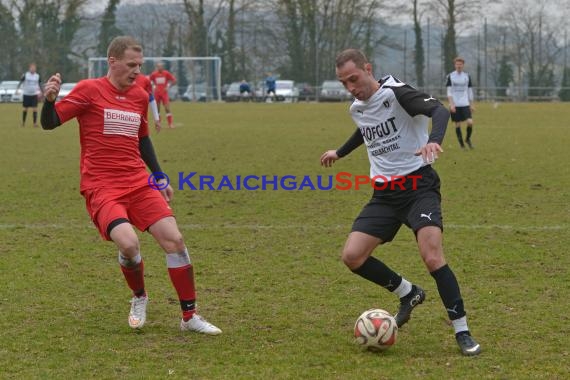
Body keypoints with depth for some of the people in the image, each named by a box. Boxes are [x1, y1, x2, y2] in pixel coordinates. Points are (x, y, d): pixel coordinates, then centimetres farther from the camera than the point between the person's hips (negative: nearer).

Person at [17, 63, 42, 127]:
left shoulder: (38, 76, 4)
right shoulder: (25, 75, -4)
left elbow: (39, 84, 15)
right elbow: (21, 82, -2)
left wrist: (40, 91, 8)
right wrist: (17, 89, -14)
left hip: (34, 95, 1)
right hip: (26, 94, -1)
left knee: (35, 109, -9)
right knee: (25, 109, 7)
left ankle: (35, 123, -10)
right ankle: (23, 122, 23)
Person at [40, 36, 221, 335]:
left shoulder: (140, 96, 12)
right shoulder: (89, 90, -5)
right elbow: (49, 123, -7)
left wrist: (159, 177, 23)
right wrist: (50, 99, -27)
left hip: (139, 184, 6)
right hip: (101, 187, -5)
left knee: (174, 239, -7)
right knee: (128, 243, -26)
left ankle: (189, 317, 6)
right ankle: (139, 299, 6)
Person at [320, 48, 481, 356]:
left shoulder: (395, 92, -14)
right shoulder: (357, 109, 9)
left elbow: (439, 110, -30)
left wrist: (434, 140, -50)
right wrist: (340, 152, 49)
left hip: (418, 185, -7)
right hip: (385, 193, 7)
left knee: (432, 256, -24)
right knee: (352, 256, -7)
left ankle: (462, 333, -12)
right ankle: (408, 293, 17)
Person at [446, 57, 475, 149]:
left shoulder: (467, 76, 8)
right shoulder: (450, 76, 1)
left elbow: (470, 91, 12)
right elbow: (449, 92, -1)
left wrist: (471, 105, 11)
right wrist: (451, 104, -12)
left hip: (465, 104, 1)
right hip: (455, 105, -1)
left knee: (470, 122, -14)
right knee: (457, 125, 1)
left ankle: (468, 139, 11)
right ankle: (461, 144, 12)